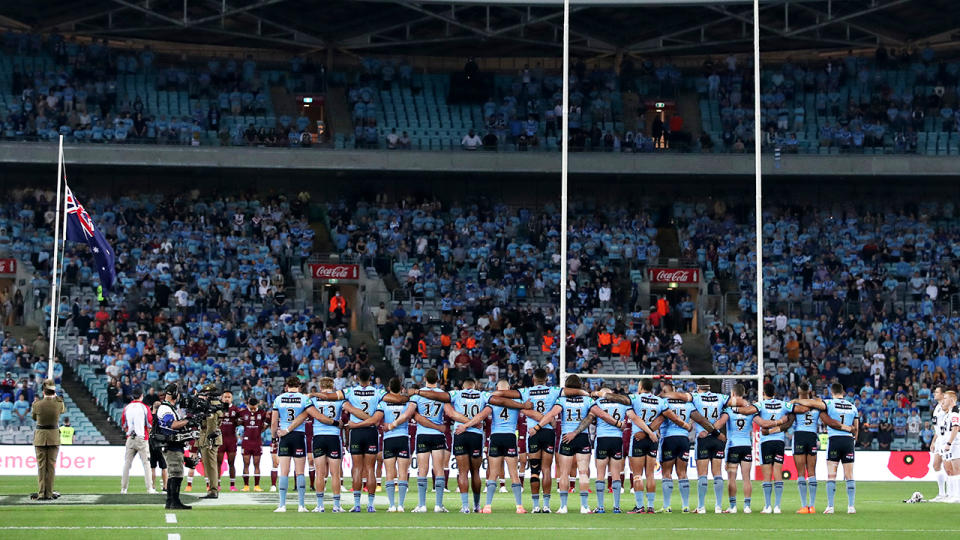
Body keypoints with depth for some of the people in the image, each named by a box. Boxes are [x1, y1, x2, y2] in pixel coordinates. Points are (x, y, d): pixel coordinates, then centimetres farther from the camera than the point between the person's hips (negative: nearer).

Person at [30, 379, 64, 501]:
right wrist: (56, 397, 20)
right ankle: (49, 494, 4)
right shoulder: (59, 403, -9)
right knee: (51, 466, 5)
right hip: (54, 436, 0)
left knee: (41, 466, 4)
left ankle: (41, 493, 2)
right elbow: (64, 410, 15)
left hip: (40, 436, 0)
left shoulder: (37, 404, -9)